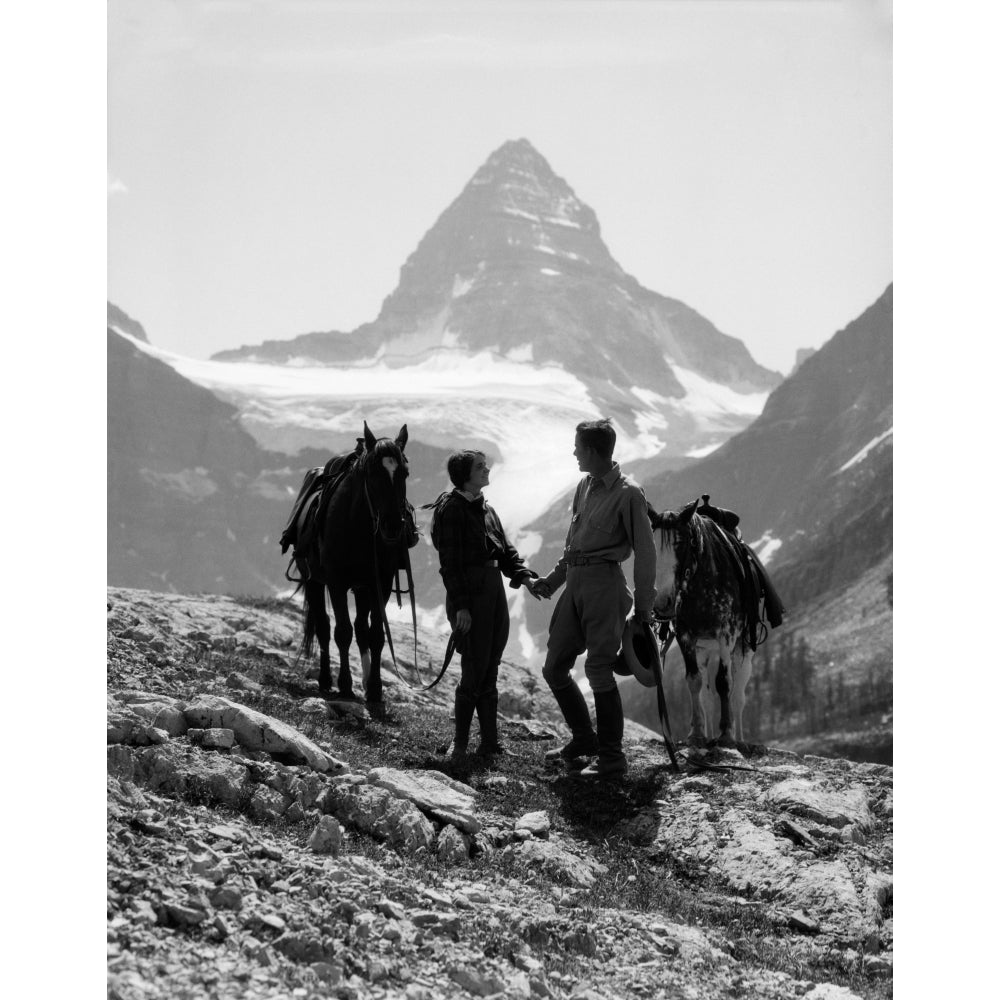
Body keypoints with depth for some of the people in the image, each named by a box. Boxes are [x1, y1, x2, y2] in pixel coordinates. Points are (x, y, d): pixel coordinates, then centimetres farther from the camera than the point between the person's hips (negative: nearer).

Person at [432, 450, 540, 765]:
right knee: (474, 672, -6)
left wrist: (525, 576, -1)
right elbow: (451, 564, -15)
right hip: (469, 598, -8)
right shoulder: (452, 510, -11)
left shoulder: (487, 511, 13)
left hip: (495, 593, 8)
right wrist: (461, 606, -19)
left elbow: (506, 552, 15)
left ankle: (490, 742, 18)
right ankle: (460, 745, 4)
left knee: (490, 672, 11)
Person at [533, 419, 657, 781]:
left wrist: (644, 603, -9)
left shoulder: (628, 493, -10)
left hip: (604, 582, -8)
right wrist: (552, 580, 21)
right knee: (554, 667, 10)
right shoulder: (585, 487, 14)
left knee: (599, 669, -8)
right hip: (575, 583, 8)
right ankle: (584, 738, 27)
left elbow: (645, 551, -9)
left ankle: (612, 760, 0)